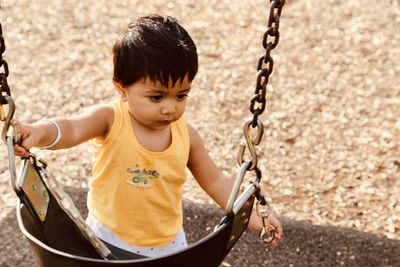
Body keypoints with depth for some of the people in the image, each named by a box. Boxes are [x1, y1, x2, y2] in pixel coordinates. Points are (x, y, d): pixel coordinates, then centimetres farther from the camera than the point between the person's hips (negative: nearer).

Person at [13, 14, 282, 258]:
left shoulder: (185, 134, -10)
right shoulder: (110, 119, -20)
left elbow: (214, 180, 2)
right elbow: (72, 129, -39)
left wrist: (250, 215, -3)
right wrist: (40, 132, -61)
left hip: (168, 242, 3)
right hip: (109, 239, -3)